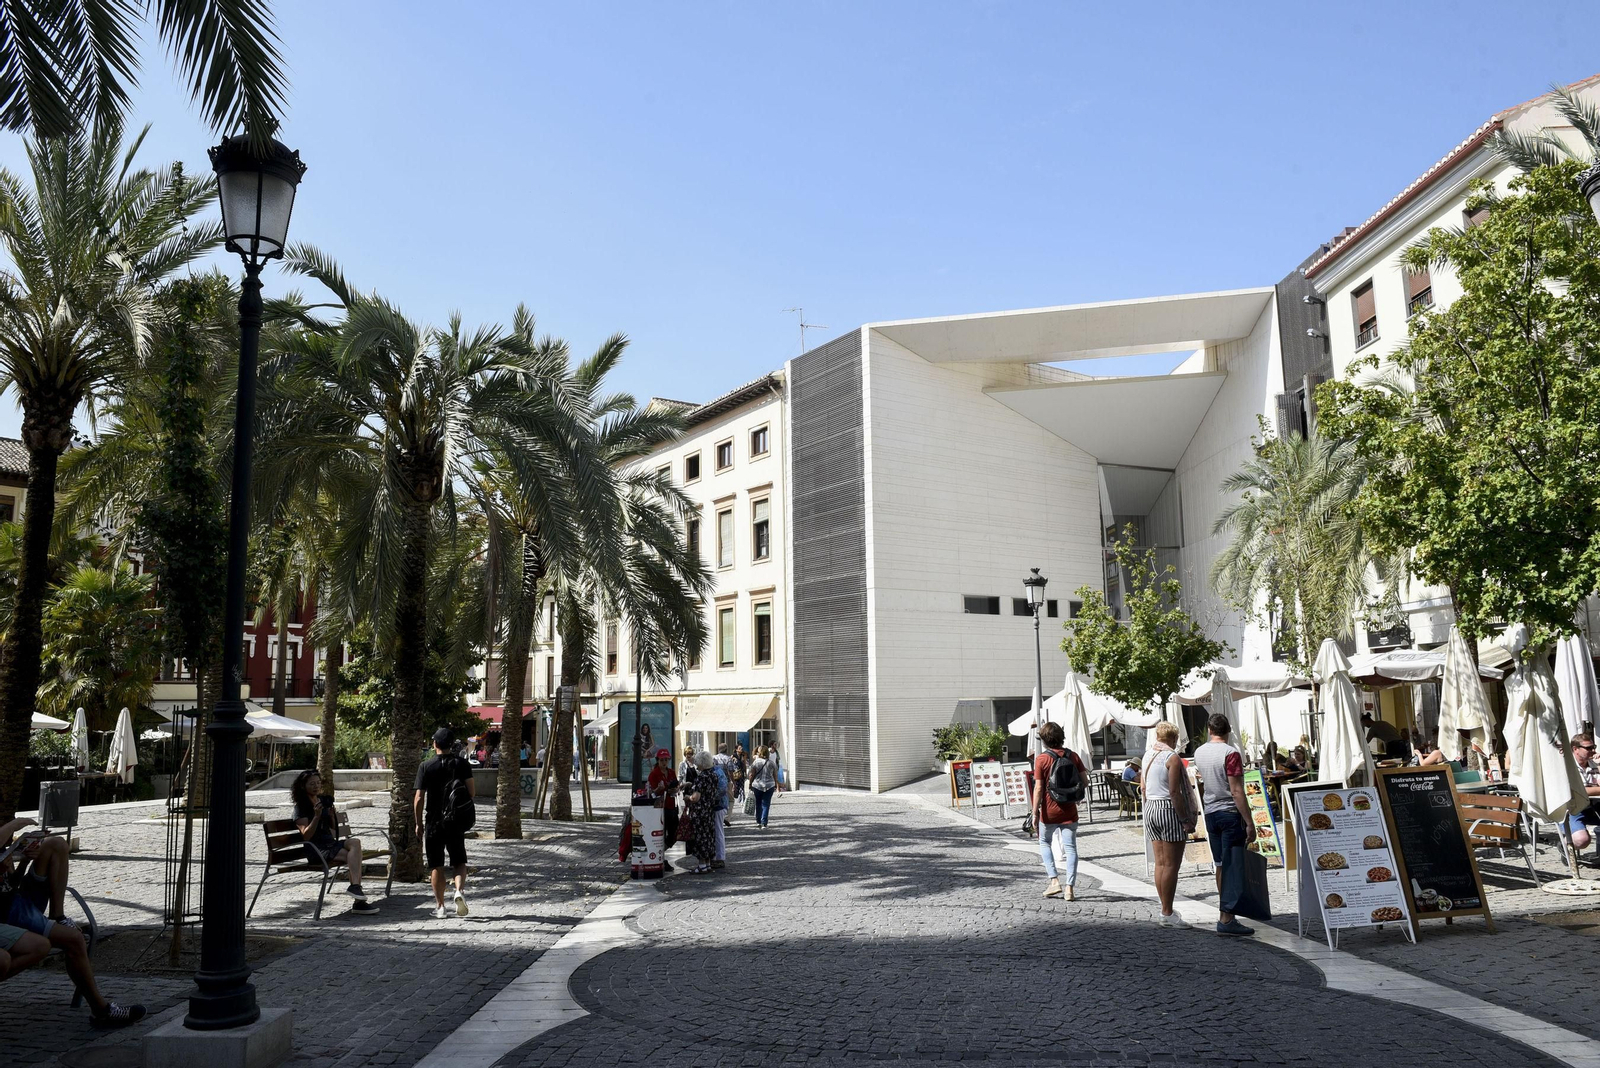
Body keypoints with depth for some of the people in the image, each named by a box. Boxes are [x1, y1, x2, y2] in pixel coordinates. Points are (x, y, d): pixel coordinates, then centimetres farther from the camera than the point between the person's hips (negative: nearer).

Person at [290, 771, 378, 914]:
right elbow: (306, 836, -14)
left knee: (355, 842, -28)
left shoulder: (324, 800, 15)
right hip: (315, 848, -5)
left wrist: (332, 815, -3)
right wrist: (316, 816, -25)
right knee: (354, 856, -28)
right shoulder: (301, 808, -3)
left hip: (330, 842, 5)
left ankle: (355, 886, -34)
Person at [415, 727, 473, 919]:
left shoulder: (426, 767, -7)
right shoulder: (461, 764, -1)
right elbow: (471, 792, -1)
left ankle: (440, 906, 9)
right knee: (459, 861, 12)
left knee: (436, 866, 8)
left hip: (433, 822, -1)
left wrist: (419, 823, 2)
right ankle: (460, 889, -14)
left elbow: (419, 798, -9)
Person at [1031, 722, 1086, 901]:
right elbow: (1084, 779, 2)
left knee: (1045, 842, 17)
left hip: (1049, 811, -2)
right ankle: (1070, 888, 2)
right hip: (1069, 810, 3)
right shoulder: (1072, 756, 0)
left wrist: (1035, 813, -10)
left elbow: (1038, 788, -13)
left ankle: (1054, 881, 7)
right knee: (1070, 848, 6)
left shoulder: (1041, 759, -11)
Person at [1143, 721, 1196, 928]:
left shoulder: (1148, 757, 12)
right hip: (1169, 810, -7)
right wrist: (1186, 820, -14)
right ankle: (1167, 914, -1)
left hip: (1150, 809, 8)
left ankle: (1166, 910, 16)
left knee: (1160, 862, 11)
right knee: (1171, 865, -3)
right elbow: (1175, 792, -16)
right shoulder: (1172, 758, -10)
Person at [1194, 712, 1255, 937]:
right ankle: (1226, 919, -5)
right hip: (1230, 814, -7)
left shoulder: (1199, 753, 7)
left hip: (1211, 814, 7)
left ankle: (1225, 912, 21)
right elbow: (1236, 792, -17)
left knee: (1220, 865, 14)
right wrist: (1249, 823, -15)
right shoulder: (1230, 753, -14)